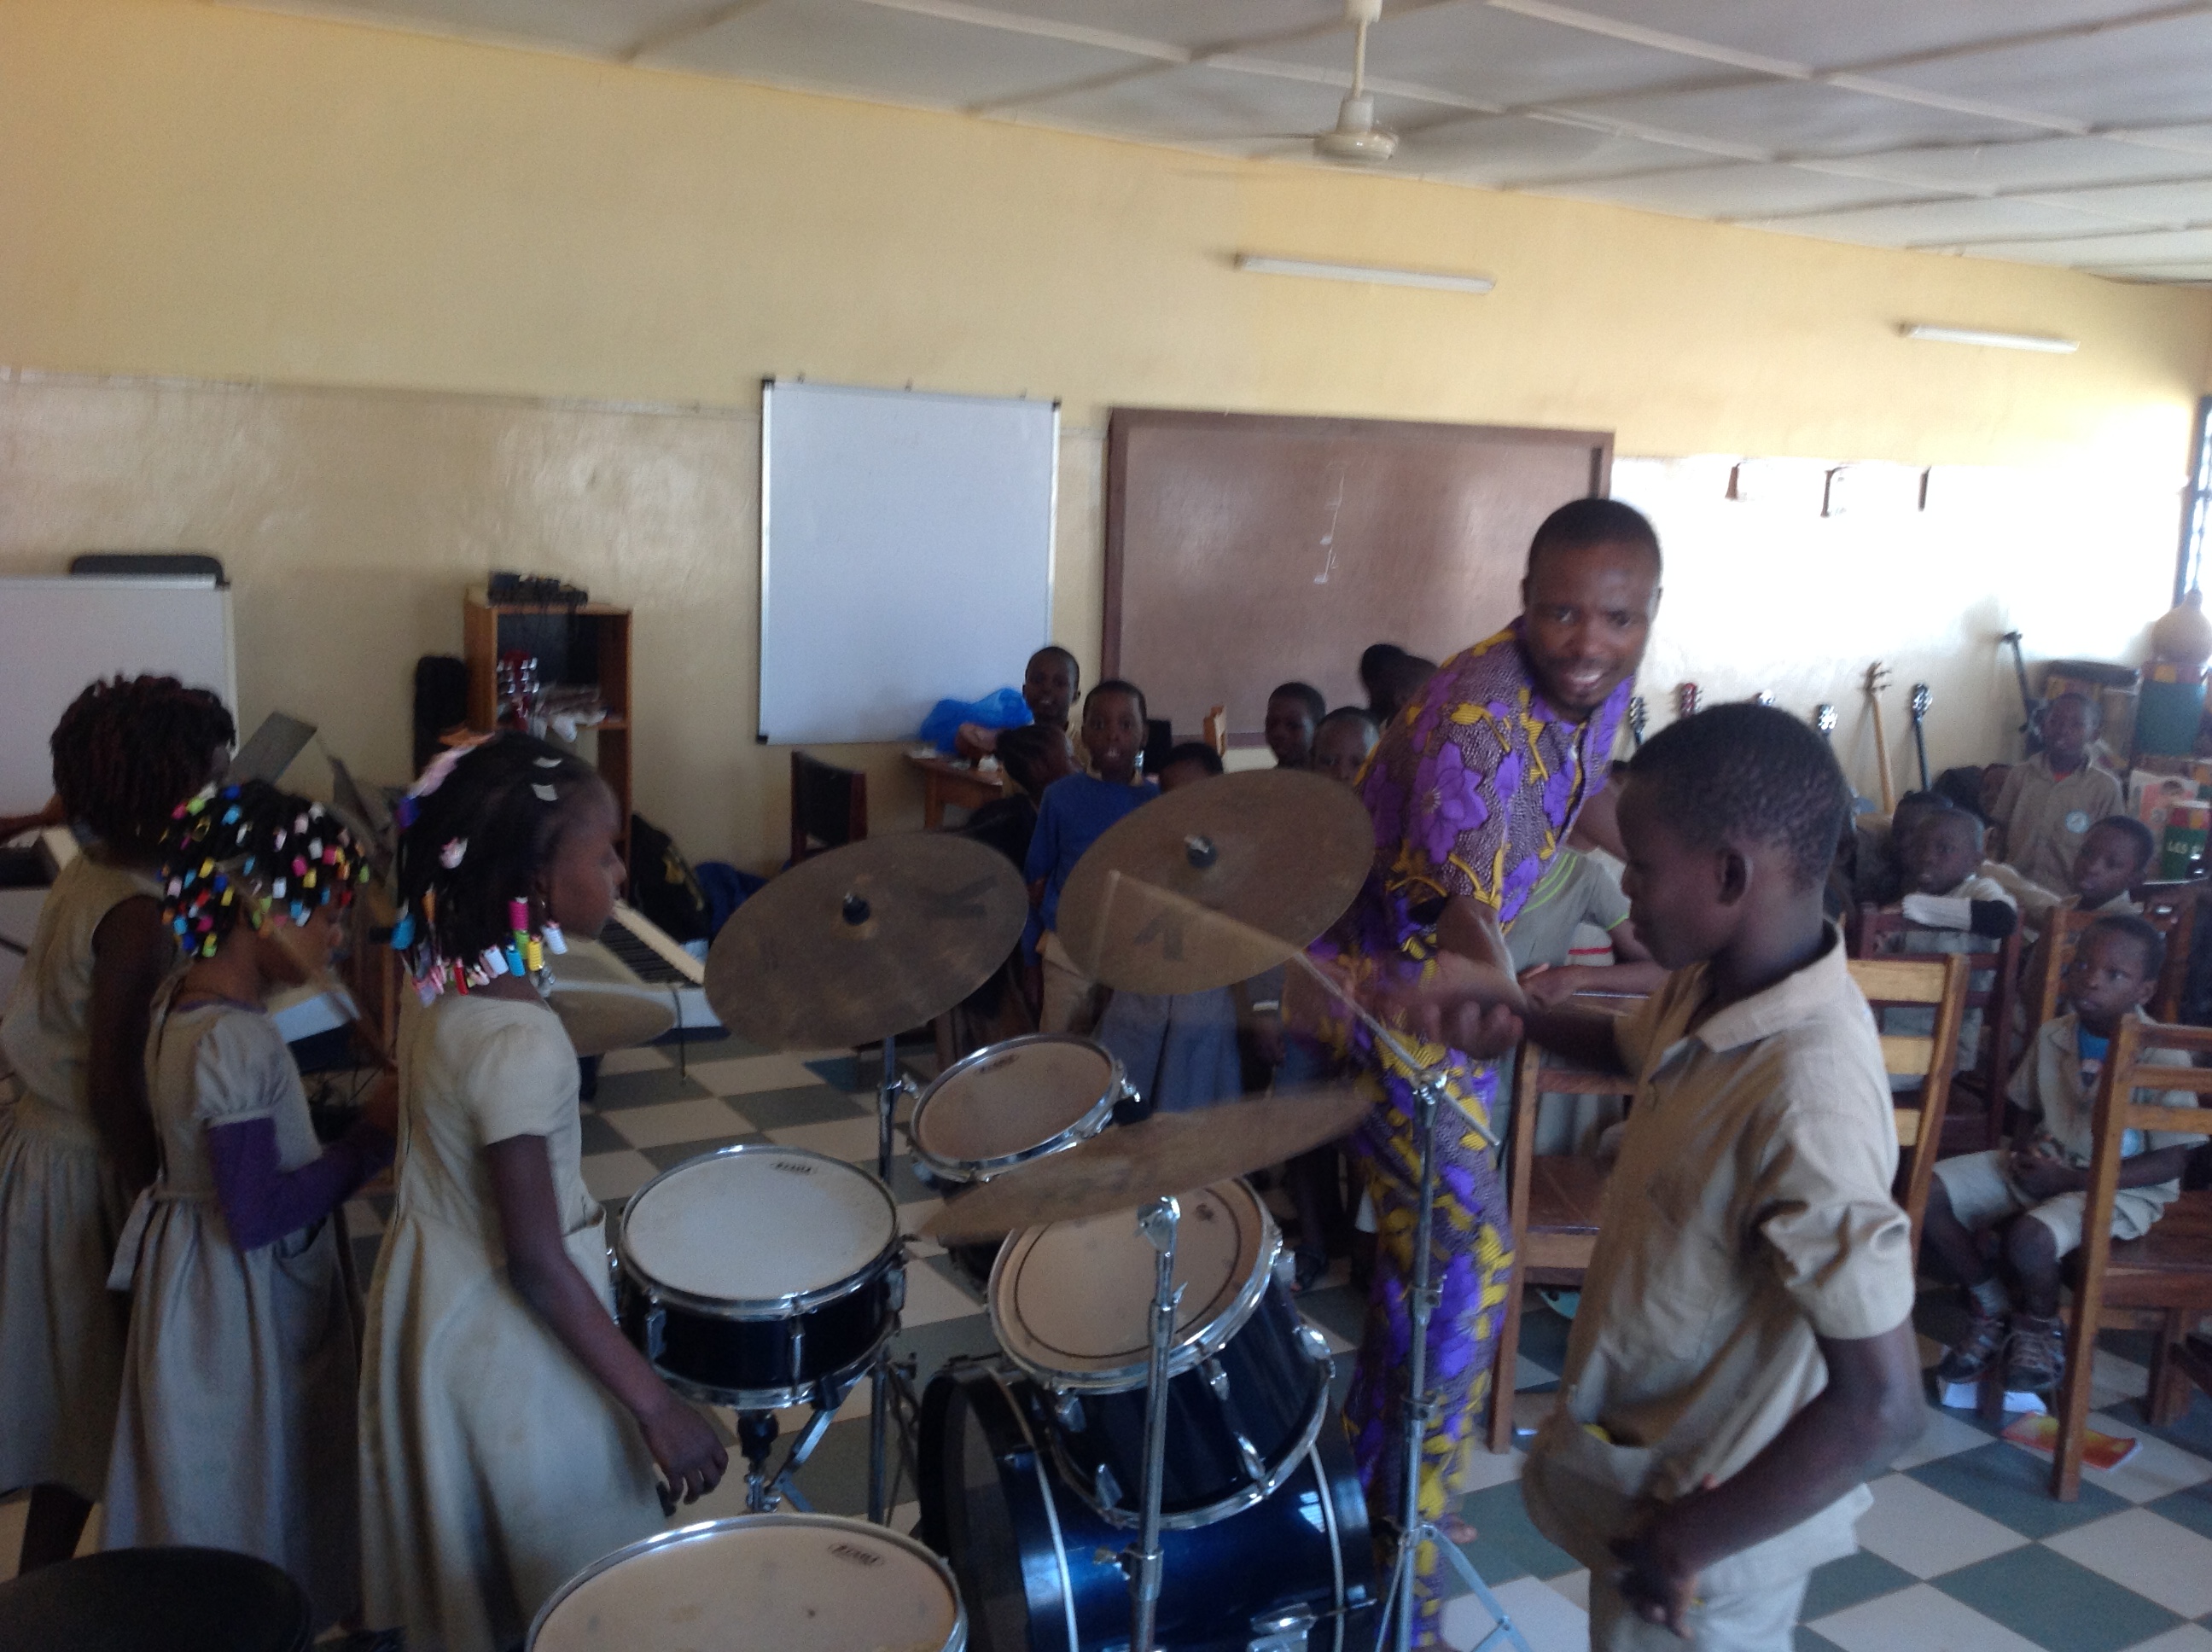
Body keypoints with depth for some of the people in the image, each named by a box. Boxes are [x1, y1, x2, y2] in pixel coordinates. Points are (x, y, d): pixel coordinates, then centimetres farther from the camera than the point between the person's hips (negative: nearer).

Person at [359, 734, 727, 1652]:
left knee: (469, 1575, 27)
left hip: (431, 1298, 8)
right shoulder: (519, 1044, -30)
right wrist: (658, 1408, -22)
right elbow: (535, 1264, -27)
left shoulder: (441, 988, -5)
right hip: (506, 1343, -8)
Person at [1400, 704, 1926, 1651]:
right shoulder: (1713, 984, -8)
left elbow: (1882, 1410, -32)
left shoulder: (1808, 1098, -34)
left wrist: (1686, 1546, -24)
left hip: (1717, 1526, -8)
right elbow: (1637, 1048, 16)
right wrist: (1516, 1022, -2)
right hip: (1644, 1462, 8)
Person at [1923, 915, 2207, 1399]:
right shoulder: (2053, 1036, 2)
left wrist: (2068, 1179, -20)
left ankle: (2042, 1330, 1)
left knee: (2030, 1236, -36)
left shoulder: (2164, 1058, -14)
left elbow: (2169, 1163, -14)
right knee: (1927, 1193, -15)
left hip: (2118, 1186, -6)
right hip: (2043, 1164, 6)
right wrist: (2025, 1151, -7)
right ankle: (1992, 1313, 7)